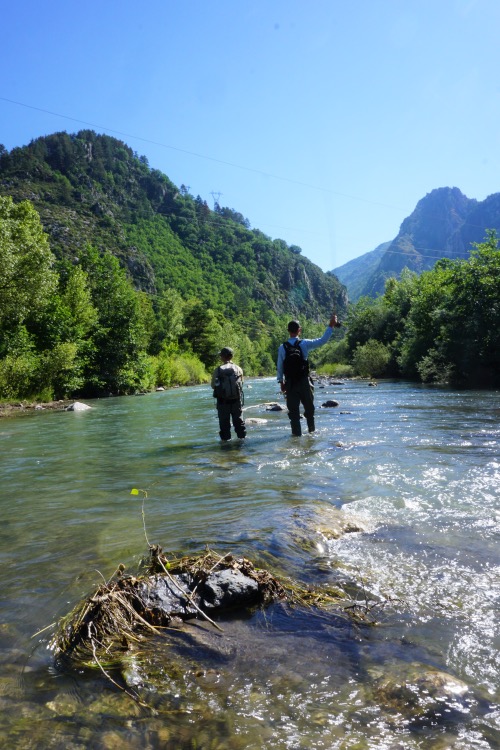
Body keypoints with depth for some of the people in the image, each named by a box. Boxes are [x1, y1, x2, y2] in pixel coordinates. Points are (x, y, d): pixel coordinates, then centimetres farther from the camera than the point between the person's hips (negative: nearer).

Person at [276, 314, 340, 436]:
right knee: (309, 407, 16)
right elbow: (322, 340, -6)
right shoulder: (304, 344, -7)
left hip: (290, 383, 0)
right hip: (304, 381, 0)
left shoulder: (282, 347, -3)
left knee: (293, 410, 5)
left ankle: (297, 433, 5)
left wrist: (281, 382, 10)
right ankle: (311, 429, 24)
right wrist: (330, 326, 1)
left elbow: (279, 367, 0)